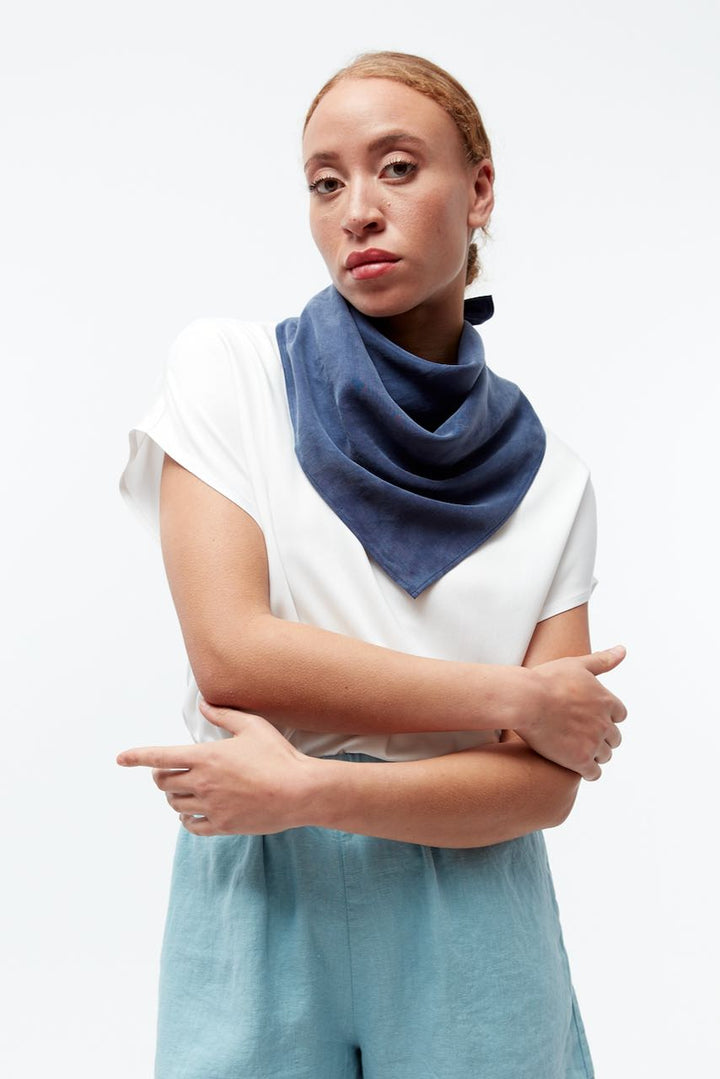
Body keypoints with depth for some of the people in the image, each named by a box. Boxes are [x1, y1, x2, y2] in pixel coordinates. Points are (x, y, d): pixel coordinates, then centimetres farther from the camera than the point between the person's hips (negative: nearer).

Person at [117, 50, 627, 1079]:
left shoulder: (548, 475, 1)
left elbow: (546, 784, -5)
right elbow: (229, 653, -13)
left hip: (471, 930, 2)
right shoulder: (229, 368, -2)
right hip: (257, 909, -1)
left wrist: (310, 787, -18)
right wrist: (517, 699, -11)